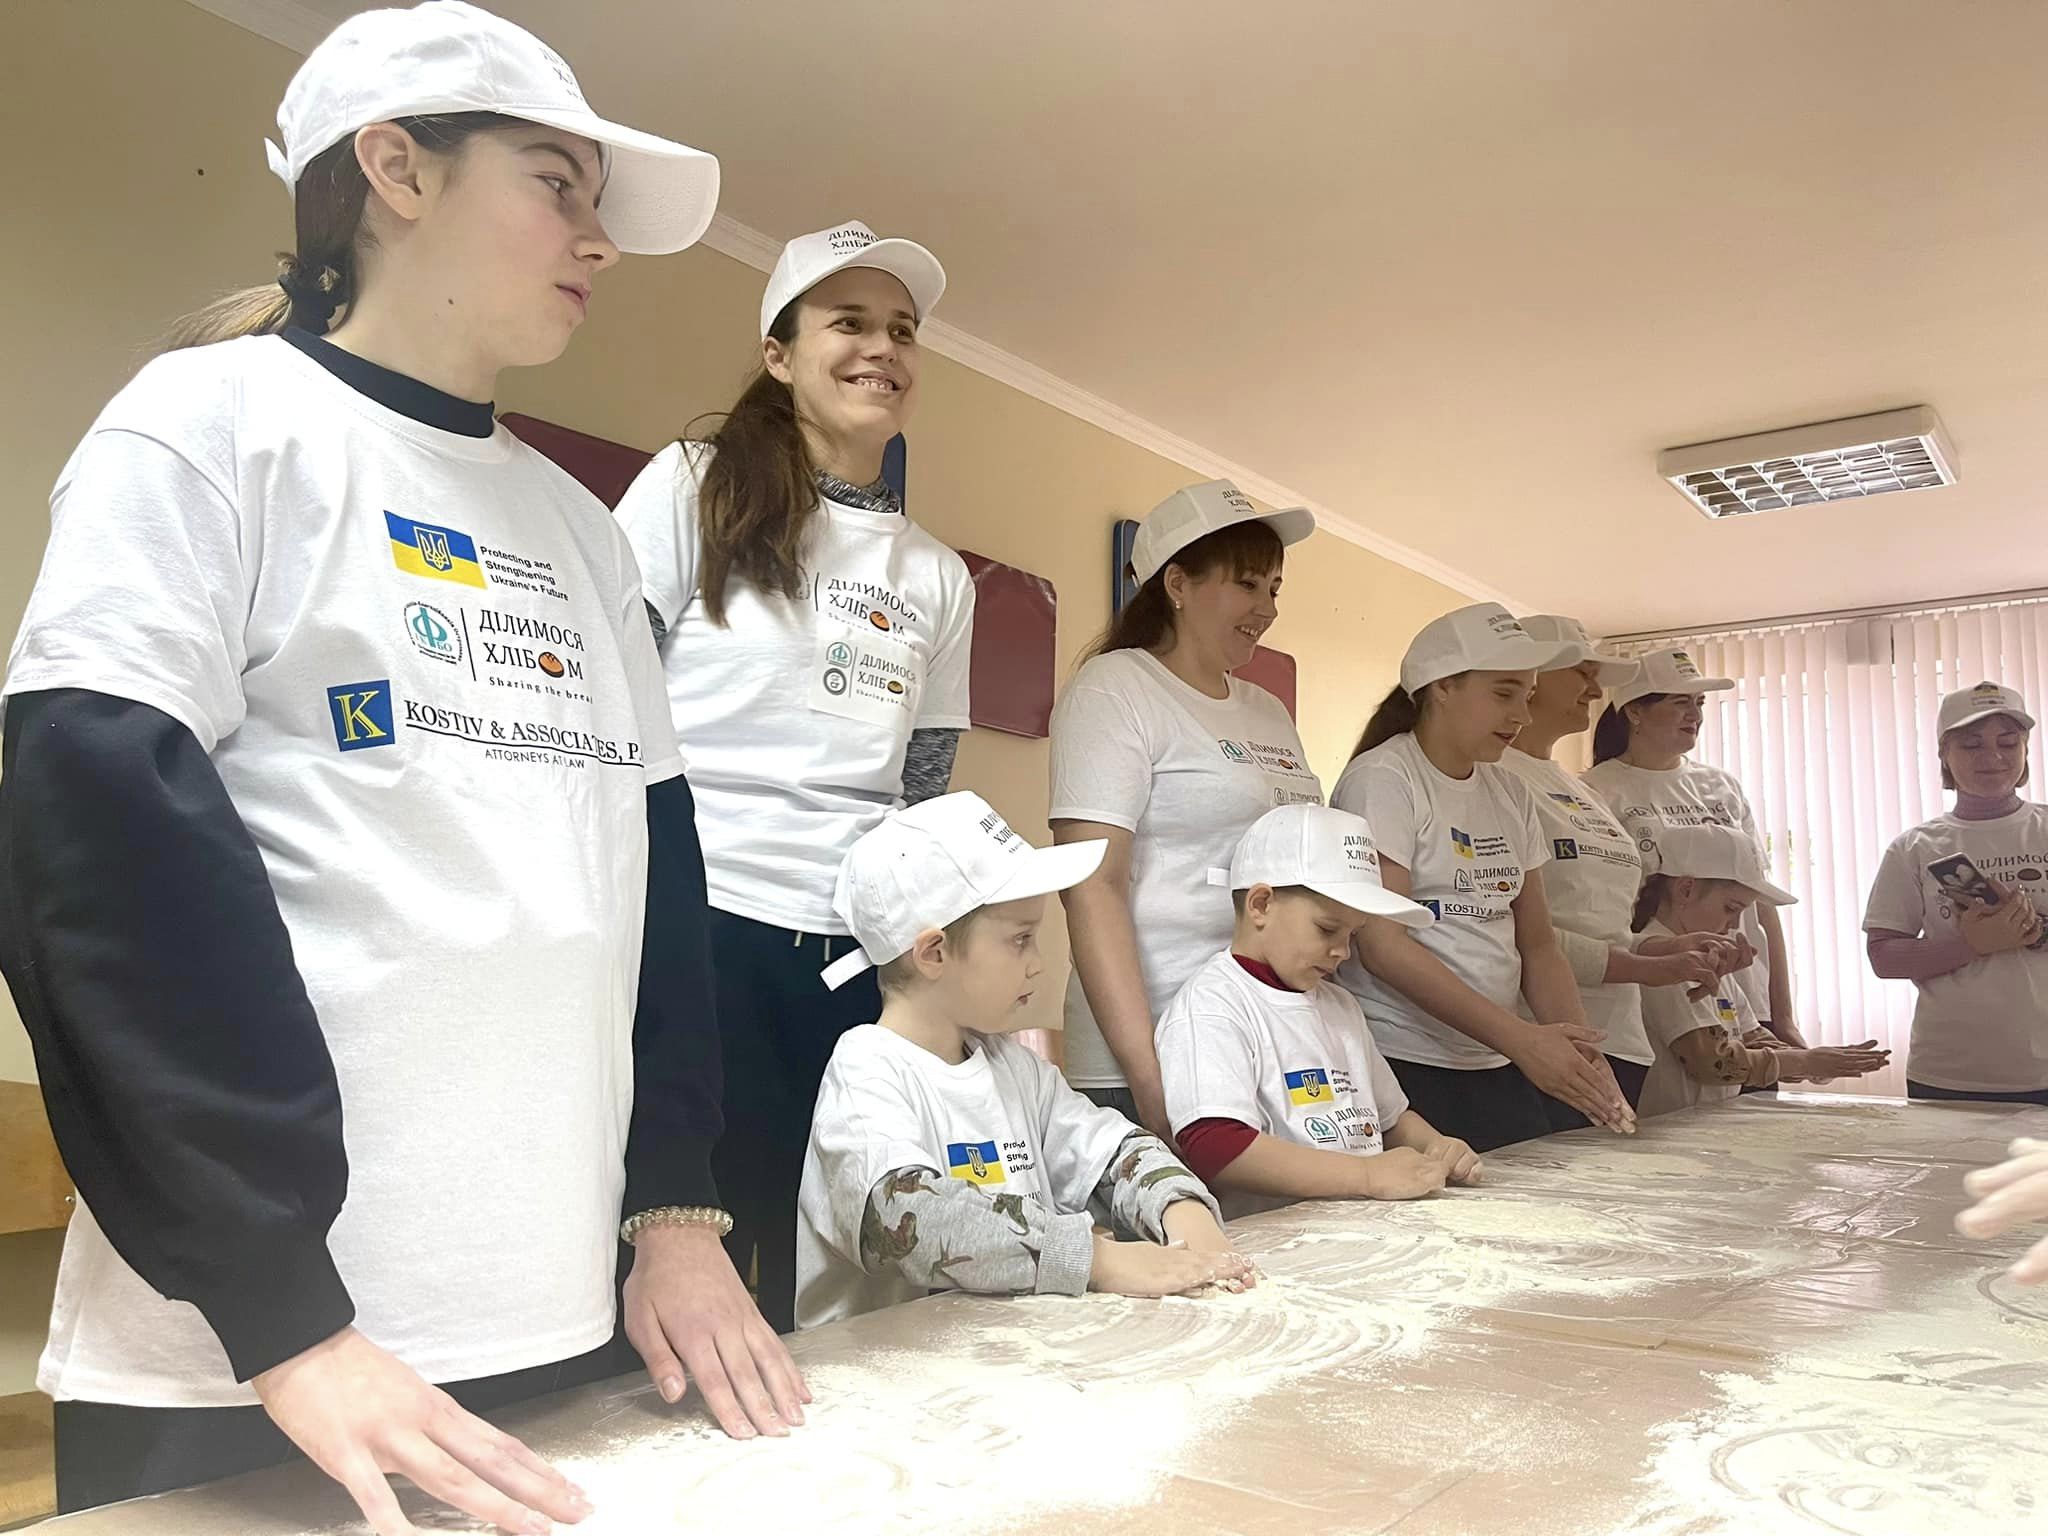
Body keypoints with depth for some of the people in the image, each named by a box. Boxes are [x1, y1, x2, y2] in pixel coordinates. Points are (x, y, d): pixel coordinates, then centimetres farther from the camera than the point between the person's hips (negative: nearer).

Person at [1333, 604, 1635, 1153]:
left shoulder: (1510, 793, 13)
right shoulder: (1381, 779, -9)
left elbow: (1536, 944, 12)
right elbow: (1382, 946, -18)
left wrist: (1582, 1055, -4)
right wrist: (1521, 1039, -21)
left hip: (1502, 1068, 7)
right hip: (1405, 1067, -6)